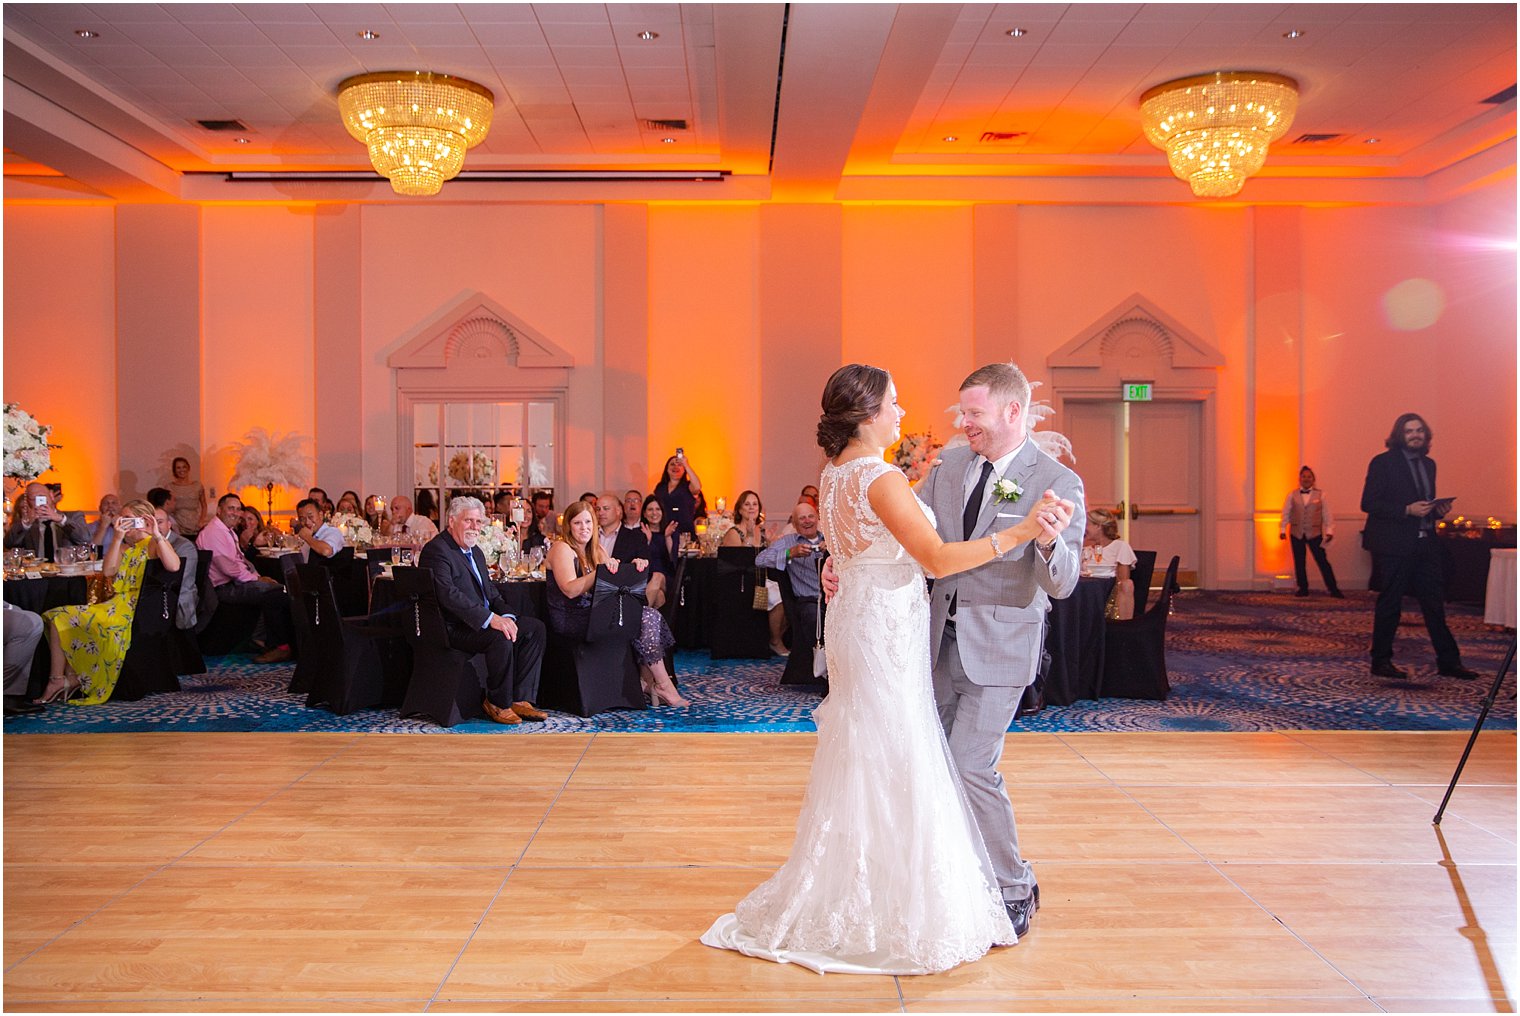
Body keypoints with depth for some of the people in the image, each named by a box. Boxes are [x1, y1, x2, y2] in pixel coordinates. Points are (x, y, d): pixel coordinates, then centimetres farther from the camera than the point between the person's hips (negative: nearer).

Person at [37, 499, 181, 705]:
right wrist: (117, 538, -4)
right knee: (58, 618, -4)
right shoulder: (124, 547, 23)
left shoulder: (155, 544, 1)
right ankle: (59, 679, -7)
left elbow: (174, 566, -21)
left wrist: (157, 535, -20)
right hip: (118, 603, 8)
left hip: (137, 609, -8)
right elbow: (108, 571, 2)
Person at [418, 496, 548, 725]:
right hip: (453, 629, -10)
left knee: (535, 627, -4)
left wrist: (506, 617, -3)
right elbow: (448, 594, -25)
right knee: (500, 638, -33)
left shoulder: (475, 552, 19)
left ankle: (520, 699, -4)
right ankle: (498, 704, -13)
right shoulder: (437, 551, -13)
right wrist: (490, 618, -31)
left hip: (483, 621, 10)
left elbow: (491, 592, 18)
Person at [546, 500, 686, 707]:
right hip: (569, 619, -8)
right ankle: (663, 685, -11)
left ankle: (649, 682, -15)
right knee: (646, 619, -19)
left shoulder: (595, 550, 17)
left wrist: (634, 567, -4)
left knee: (650, 615, -14)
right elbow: (569, 590, -21)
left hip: (592, 613, 8)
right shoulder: (562, 548, -7)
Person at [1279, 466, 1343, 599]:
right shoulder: (1292, 495, 8)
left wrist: (1329, 531, -3)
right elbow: (1286, 513, 8)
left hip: (1315, 533, -2)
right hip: (1297, 533, 2)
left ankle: (1333, 589, -1)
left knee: (1323, 561, -4)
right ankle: (1303, 589, 15)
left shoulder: (1320, 495, 5)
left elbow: (1327, 514, 3)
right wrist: (1282, 529, 2)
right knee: (1299, 563, 5)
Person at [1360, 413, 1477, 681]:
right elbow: (1368, 503, -12)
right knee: (1390, 603, 0)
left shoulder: (1429, 464, 16)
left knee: (1435, 603, 7)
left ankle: (1448, 661, 14)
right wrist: (1407, 510, -20)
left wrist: (1438, 509, 1)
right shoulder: (1383, 463, -6)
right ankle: (1381, 661, 9)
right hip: (1394, 545, -6)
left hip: (1425, 543, 6)